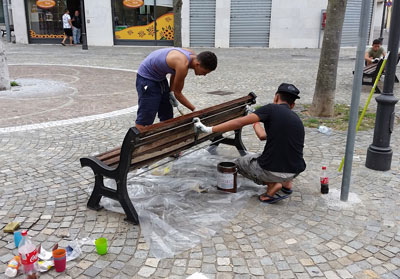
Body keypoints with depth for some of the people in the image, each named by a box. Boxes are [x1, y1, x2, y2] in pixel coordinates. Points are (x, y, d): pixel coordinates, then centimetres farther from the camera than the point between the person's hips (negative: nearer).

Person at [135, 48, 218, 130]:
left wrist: (171, 92, 0)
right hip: (146, 77, -9)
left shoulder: (192, 55, -8)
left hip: (160, 77, 9)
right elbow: (177, 93, -19)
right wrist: (194, 110, -11)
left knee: (167, 115, 11)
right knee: (145, 118, -12)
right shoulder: (183, 65, -33)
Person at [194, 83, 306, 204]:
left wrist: (209, 129, -4)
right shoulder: (296, 118, 13)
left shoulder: (272, 109, -5)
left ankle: (272, 184, 3)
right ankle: (287, 183, 19)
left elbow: (239, 122, -10)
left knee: (240, 163, 22)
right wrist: (255, 122, 39)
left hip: (273, 171, -6)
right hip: (296, 171, 7)